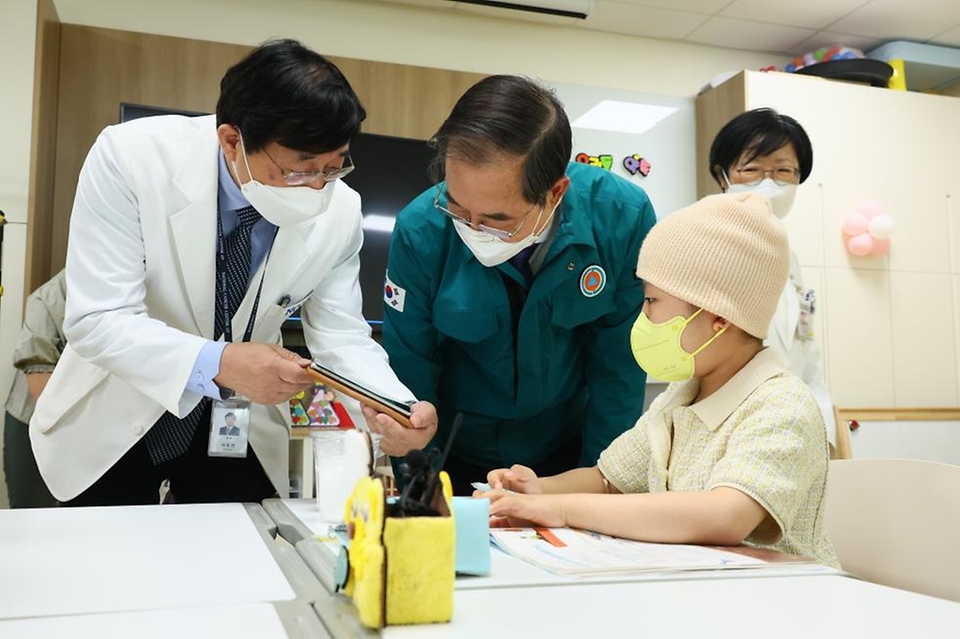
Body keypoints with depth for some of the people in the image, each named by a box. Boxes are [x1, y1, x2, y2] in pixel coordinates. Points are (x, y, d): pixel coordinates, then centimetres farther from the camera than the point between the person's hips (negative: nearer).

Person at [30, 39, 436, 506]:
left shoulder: (339, 211, -17)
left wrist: (395, 409, -31)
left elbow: (341, 337, -11)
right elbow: (98, 321, -27)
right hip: (115, 418, -1)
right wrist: (216, 363, -43)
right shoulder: (130, 158, -25)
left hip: (240, 427, 2)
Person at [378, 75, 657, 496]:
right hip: (456, 458, 0)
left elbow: (619, 367, -10)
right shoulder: (421, 231, -22)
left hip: (568, 450, 1)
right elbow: (409, 375, -10)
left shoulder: (623, 219, -21)